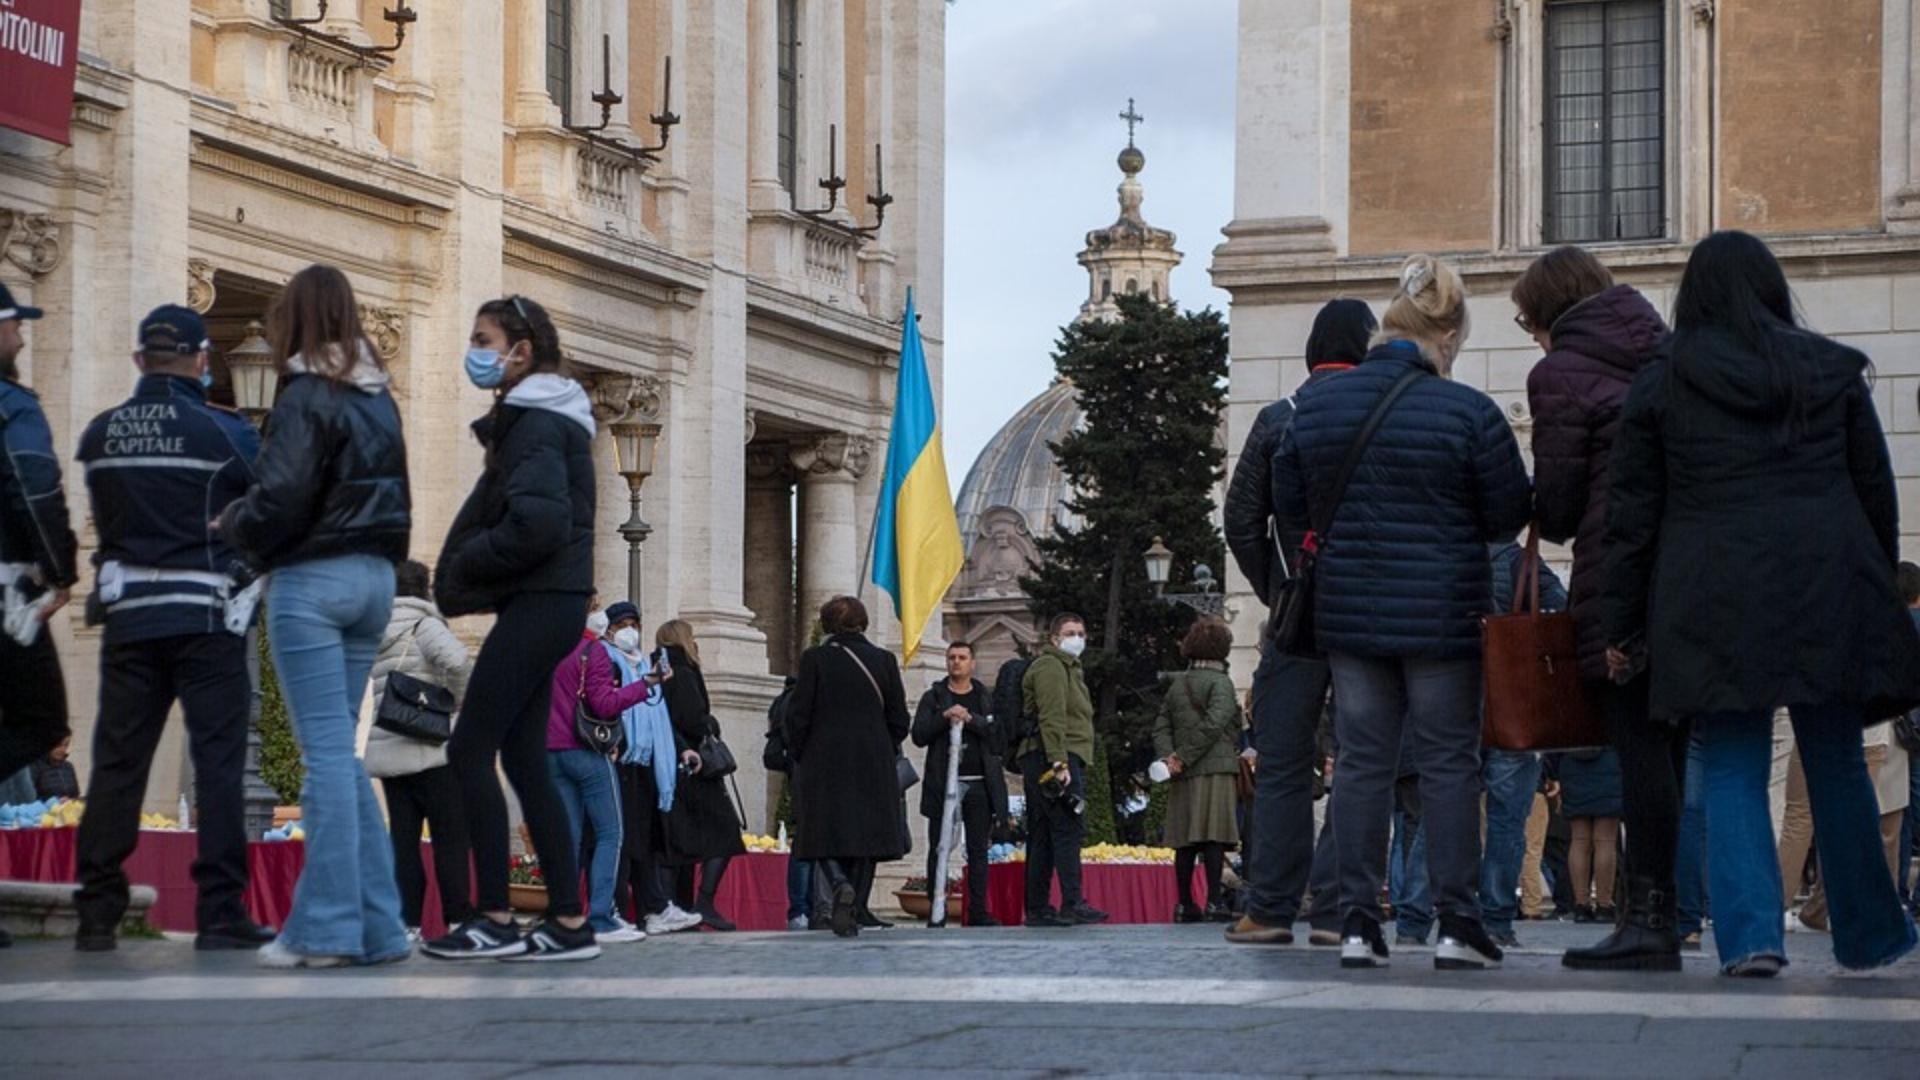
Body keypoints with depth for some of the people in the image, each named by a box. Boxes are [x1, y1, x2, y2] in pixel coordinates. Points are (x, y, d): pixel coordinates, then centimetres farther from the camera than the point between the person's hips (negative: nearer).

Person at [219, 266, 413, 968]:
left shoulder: (307, 397, -11)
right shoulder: (378, 399, 13)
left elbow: (278, 502, -16)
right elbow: (394, 496, 15)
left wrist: (232, 525, 2)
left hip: (312, 578, -7)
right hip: (374, 579, 8)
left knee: (327, 752, -8)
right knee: (339, 751, 13)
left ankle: (326, 928, -8)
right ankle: (374, 924, 11)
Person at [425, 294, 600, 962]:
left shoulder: (536, 422, -12)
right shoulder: (536, 417, 19)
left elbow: (536, 521, -24)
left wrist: (465, 566, -10)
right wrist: (465, 571, 6)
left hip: (537, 604, -10)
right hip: (546, 605, 10)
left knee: (470, 752, -9)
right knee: (523, 759, 9)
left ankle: (494, 919, -8)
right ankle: (569, 923, 7)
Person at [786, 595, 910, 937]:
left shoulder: (814, 659, -4)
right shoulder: (882, 660, 3)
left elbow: (798, 716, -6)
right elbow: (899, 720, 4)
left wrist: (799, 756, 8)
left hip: (824, 763, -2)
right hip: (873, 765, 2)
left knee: (825, 833, 4)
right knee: (866, 832, 7)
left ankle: (840, 883, -25)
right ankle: (852, 913, 3)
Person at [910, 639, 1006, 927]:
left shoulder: (986, 699, 13)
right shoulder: (933, 697, 9)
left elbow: (997, 734, 0)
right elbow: (919, 736, -1)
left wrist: (970, 719, -13)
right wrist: (945, 718, -15)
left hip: (979, 783, 1)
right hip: (943, 782, -1)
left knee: (978, 849, 1)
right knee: (938, 848, -2)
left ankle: (978, 911, 3)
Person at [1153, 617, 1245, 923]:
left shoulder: (1176, 684, 14)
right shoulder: (1220, 683, -6)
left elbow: (1161, 726, 7)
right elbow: (1213, 724, -15)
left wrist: (1168, 757, -4)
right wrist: (1183, 758, -12)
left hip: (1184, 775, 6)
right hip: (1216, 771, -6)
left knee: (1185, 842, 8)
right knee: (1214, 839, -6)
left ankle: (1184, 904, 10)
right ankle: (1213, 903, -11)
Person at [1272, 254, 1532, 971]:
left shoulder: (1316, 405, 2)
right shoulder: (1468, 412, -11)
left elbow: (1290, 506, 10)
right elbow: (1511, 516, -4)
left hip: (1348, 612, 4)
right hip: (1443, 614, -4)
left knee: (1362, 760, 8)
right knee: (1448, 762, 4)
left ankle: (1358, 919, 6)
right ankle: (1457, 923, 4)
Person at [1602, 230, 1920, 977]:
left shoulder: (1659, 384, 5)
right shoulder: (1832, 370, 9)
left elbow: (1633, 515, 5)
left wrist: (1623, 627, 9)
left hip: (1713, 599, -1)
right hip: (1826, 592, 1)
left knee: (1731, 768, 3)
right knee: (1836, 764, 12)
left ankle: (1750, 932, -11)